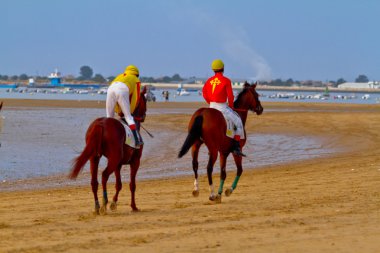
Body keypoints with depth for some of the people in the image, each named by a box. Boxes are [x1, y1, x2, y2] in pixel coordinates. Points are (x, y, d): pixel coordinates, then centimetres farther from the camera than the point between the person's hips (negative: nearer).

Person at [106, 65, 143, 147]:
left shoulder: (120, 76, 42)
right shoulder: (136, 80, 31)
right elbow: (135, 98, 24)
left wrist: (118, 110, 39)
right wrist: (130, 111, 33)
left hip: (110, 89, 3)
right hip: (123, 91, -3)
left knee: (109, 117, 13)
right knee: (128, 117, 3)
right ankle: (137, 141, -4)